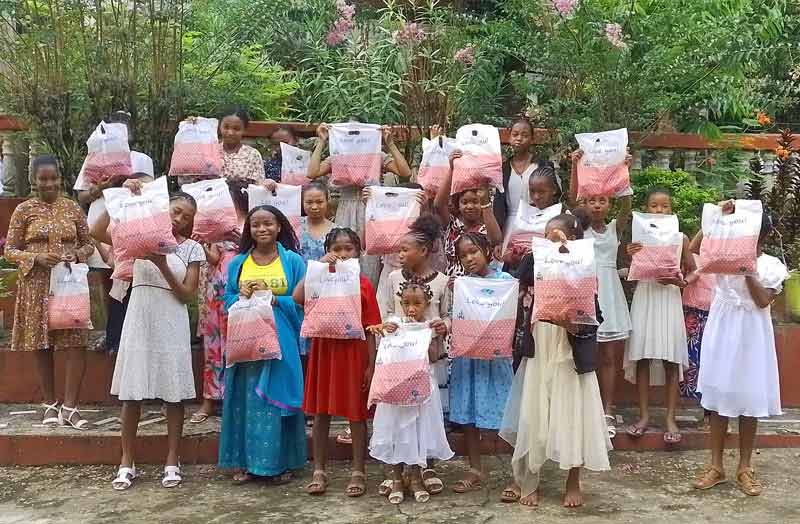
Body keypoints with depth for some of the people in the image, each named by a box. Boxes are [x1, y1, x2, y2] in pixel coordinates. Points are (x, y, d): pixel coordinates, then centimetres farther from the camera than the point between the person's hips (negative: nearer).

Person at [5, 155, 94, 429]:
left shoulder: (72, 207, 6)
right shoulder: (24, 210, 1)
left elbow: (89, 243, 12)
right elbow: (10, 250, 1)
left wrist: (77, 255, -9)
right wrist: (36, 257, -16)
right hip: (37, 286, -1)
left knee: (77, 344, -7)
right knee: (42, 347, 7)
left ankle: (69, 407, -1)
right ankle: (50, 405, 20)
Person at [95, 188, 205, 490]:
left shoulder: (192, 249, 3)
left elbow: (187, 295, -3)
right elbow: (97, 232, -11)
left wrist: (163, 265, -15)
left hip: (172, 324, 0)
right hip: (139, 319, 0)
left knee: (174, 393, 3)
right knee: (132, 393, 3)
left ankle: (172, 461, 15)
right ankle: (127, 462, 15)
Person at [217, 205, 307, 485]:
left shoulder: (293, 261, 1)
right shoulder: (237, 263, 9)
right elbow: (228, 300, 10)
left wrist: (274, 299, -15)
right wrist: (242, 297, -10)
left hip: (280, 342, -2)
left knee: (275, 399, 1)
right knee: (247, 400, 4)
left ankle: (280, 462, 13)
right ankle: (247, 462, 15)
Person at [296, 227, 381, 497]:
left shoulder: (364, 285, -3)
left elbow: (370, 330, -2)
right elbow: (298, 297, -19)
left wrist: (371, 365, -5)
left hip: (354, 353, -2)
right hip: (324, 350, 2)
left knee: (356, 414, 6)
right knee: (321, 413, 9)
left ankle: (358, 472, 18)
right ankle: (319, 471, 21)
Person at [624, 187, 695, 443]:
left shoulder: (680, 238, 2)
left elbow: (692, 271, 7)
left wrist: (679, 282, -13)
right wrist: (629, 256, -17)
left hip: (669, 299, 0)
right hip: (644, 298, 0)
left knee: (670, 360, 1)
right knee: (642, 358, 3)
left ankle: (671, 419, 9)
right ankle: (644, 415, 14)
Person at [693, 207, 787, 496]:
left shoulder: (771, 266, -2)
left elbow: (763, 301, -11)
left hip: (751, 338, -1)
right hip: (722, 334, 1)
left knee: (749, 400, 5)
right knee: (718, 397, 5)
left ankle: (745, 467, 18)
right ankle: (716, 465, 15)